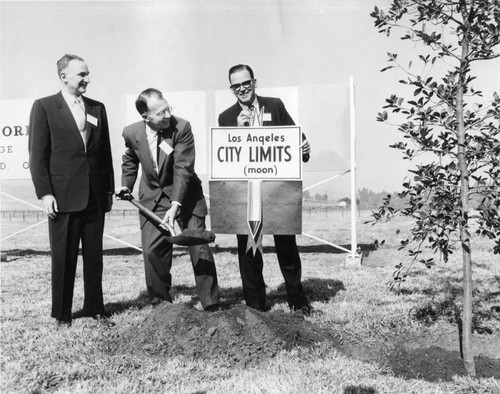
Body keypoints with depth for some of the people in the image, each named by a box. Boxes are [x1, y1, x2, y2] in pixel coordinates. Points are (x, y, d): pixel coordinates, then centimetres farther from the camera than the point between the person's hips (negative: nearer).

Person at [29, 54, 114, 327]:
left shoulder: (97, 108, 12)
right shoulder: (44, 107, -1)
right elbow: (37, 154, -4)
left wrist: (109, 189, 10)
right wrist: (44, 193, -11)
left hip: (95, 196, 4)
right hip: (63, 197, -4)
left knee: (95, 256, 10)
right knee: (63, 258, 5)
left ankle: (94, 308, 23)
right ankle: (61, 313, 18)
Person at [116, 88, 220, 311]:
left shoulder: (181, 128, -19)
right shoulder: (131, 133, -8)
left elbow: (183, 169, -23)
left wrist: (175, 205, -30)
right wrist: (126, 185, 5)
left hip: (185, 195, -2)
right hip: (152, 198, 3)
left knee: (200, 248, -5)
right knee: (152, 251, -3)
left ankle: (211, 305, 6)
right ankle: (160, 303, 16)